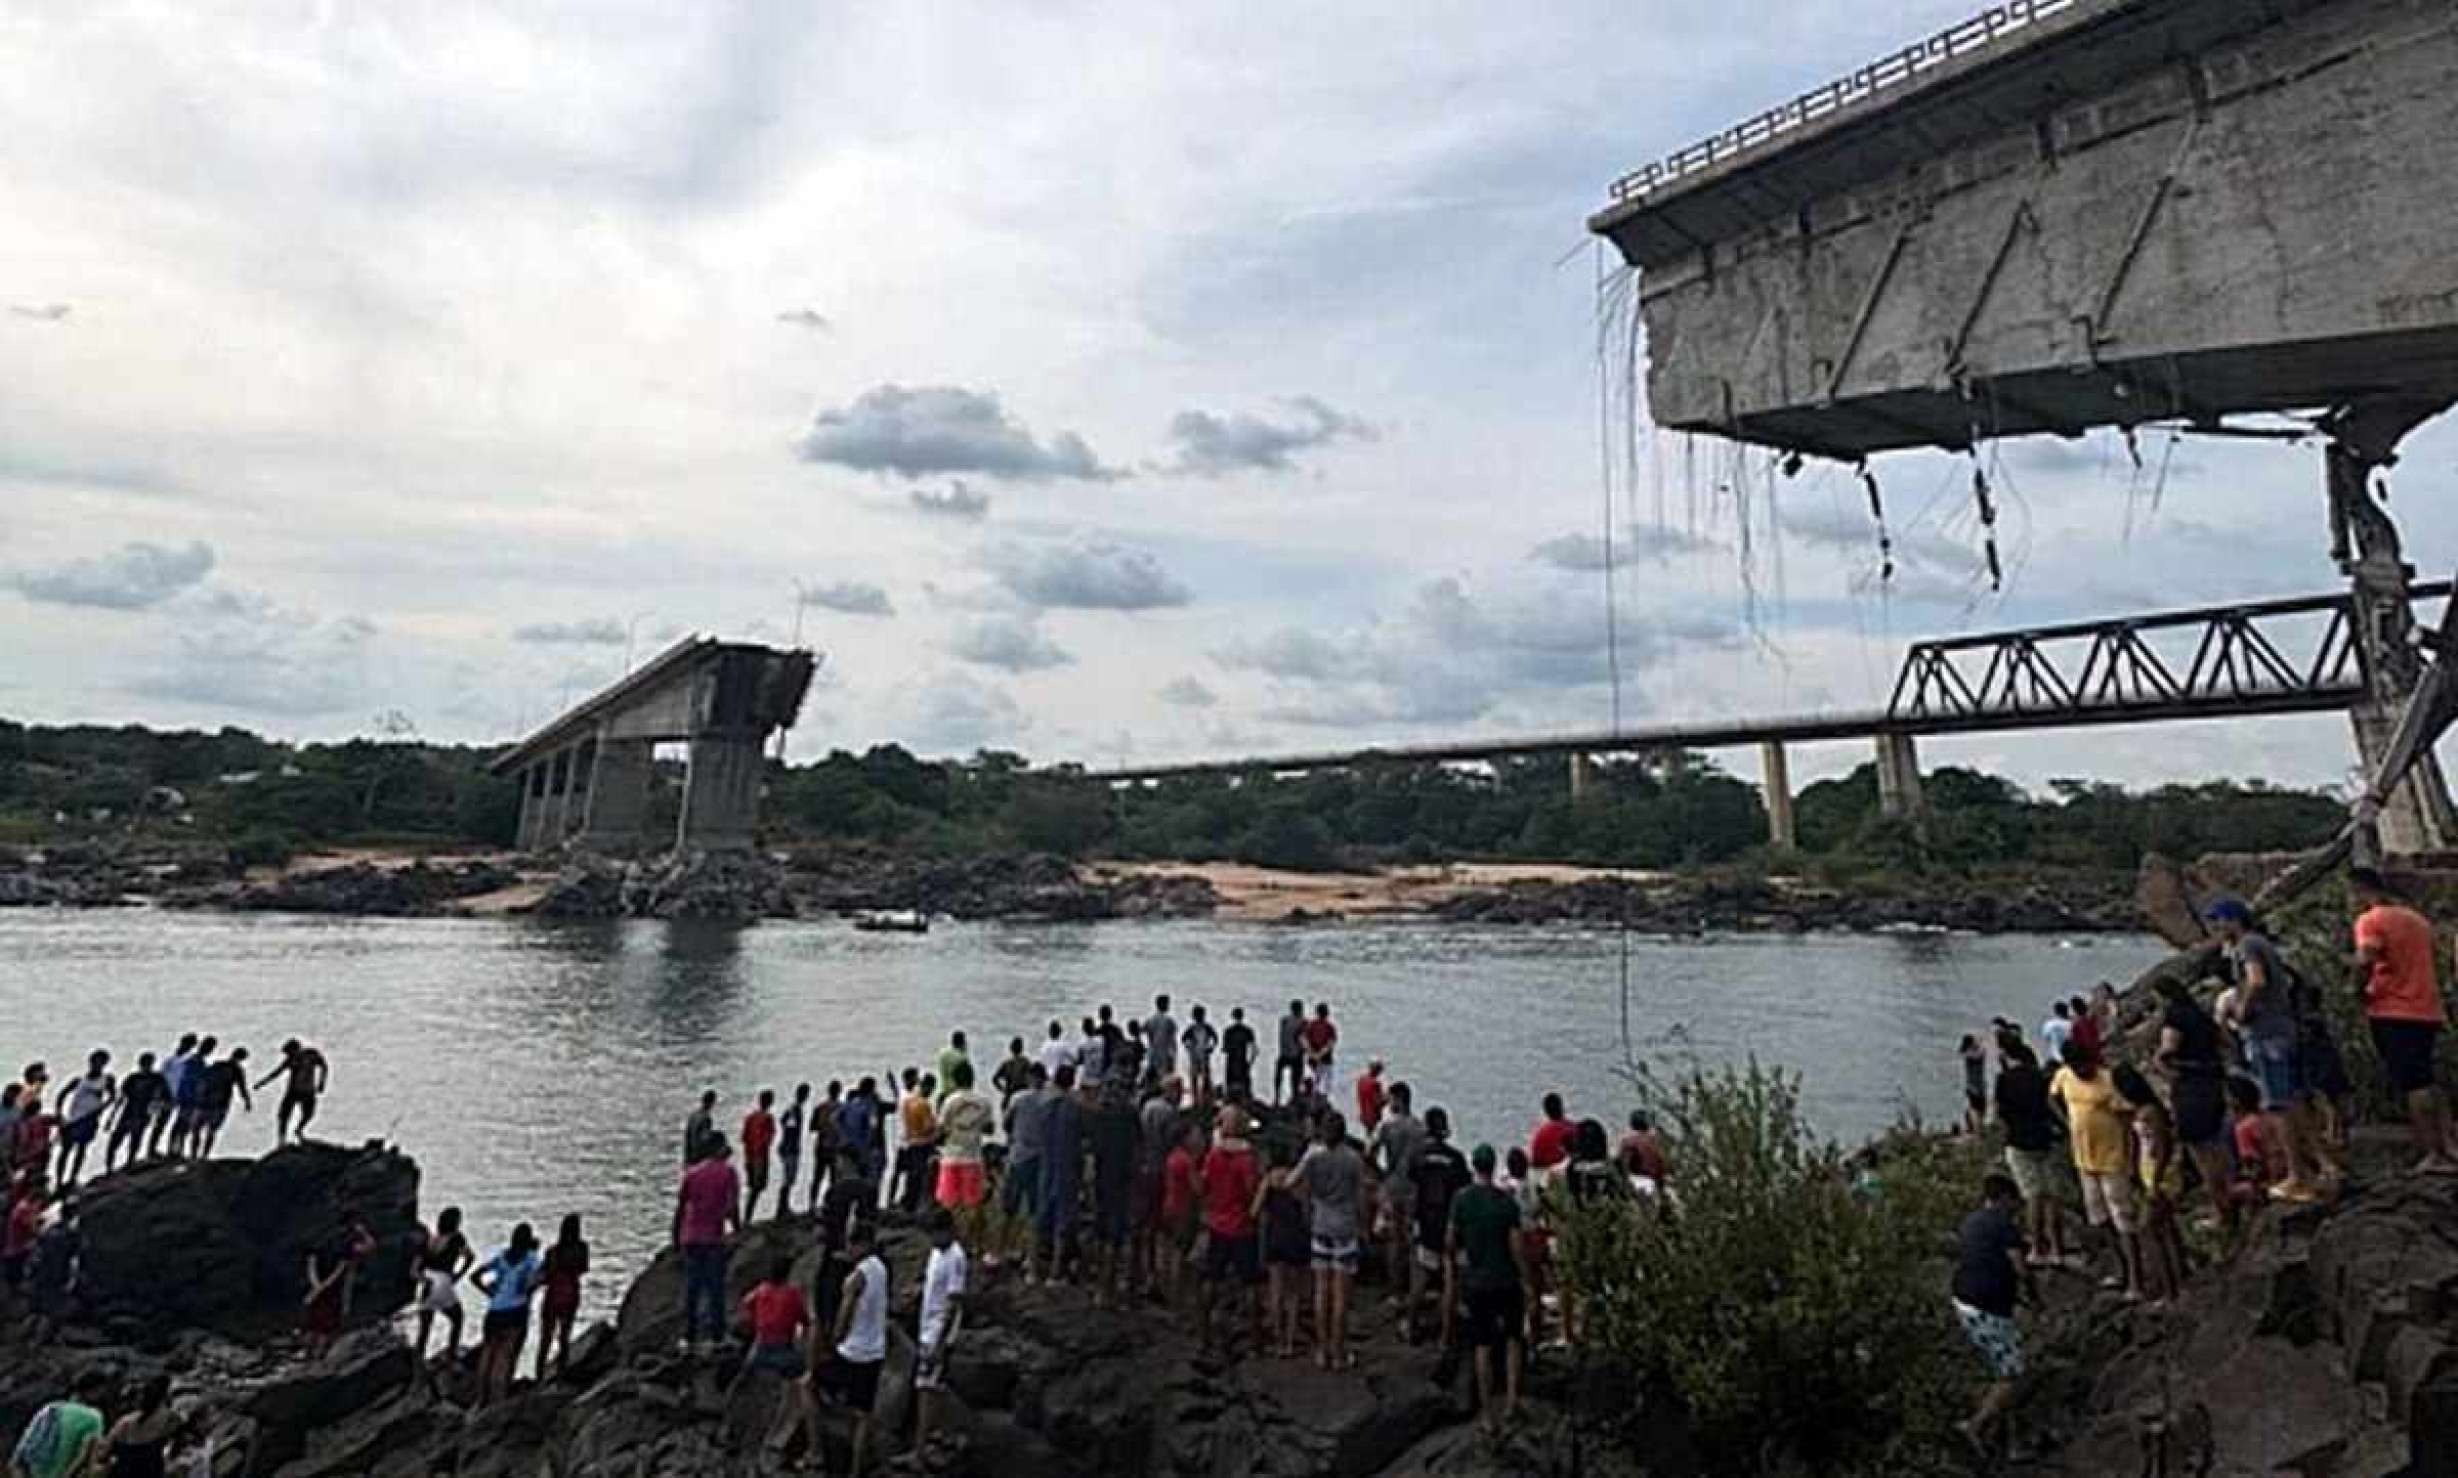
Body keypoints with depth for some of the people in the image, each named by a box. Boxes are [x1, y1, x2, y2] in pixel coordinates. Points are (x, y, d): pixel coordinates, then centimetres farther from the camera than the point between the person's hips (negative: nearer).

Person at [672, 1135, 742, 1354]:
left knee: (690, 1289, 12)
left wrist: (677, 1237, 15)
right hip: (714, 1237, -4)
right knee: (715, 1289, 4)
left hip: (690, 1238, 4)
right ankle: (716, 1338, 5)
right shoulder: (728, 1172, -2)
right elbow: (733, 1205, -11)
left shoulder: (691, 1172, 10)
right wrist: (737, 1227, 2)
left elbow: (680, 1208, 9)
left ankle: (689, 1338, 13)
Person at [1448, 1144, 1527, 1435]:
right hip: (1505, 1280, -1)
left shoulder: (1460, 1200, -6)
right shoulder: (1508, 1201, -12)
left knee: (1483, 1346, 10)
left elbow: (1450, 1242, 0)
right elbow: (1517, 1247, -12)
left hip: (1475, 1282, 1)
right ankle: (1511, 1399, 13)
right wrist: (1526, 1280, 1)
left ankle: (1488, 1414, 15)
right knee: (1513, 1338, 20)